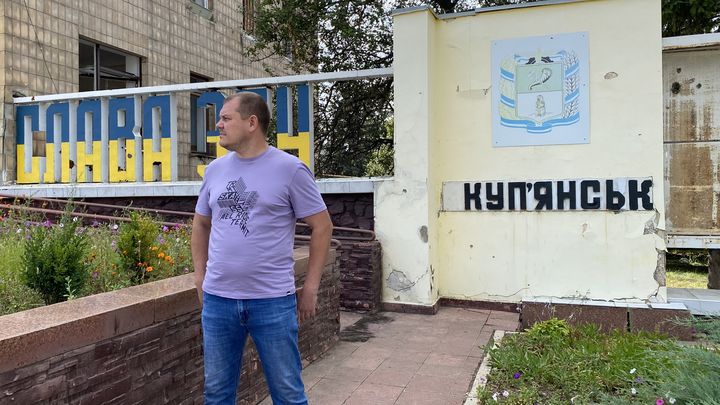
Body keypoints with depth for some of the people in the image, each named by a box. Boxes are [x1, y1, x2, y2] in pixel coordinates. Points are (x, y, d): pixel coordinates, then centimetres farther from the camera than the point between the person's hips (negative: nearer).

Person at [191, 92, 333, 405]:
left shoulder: (290, 169, -7)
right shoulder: (215, 169, 7)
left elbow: (322, 226, -4)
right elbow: (200, 225, 19)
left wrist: (310, 288, -5)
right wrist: (200, 277, 12)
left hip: (273, 301, -4)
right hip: (217, 299, 5)